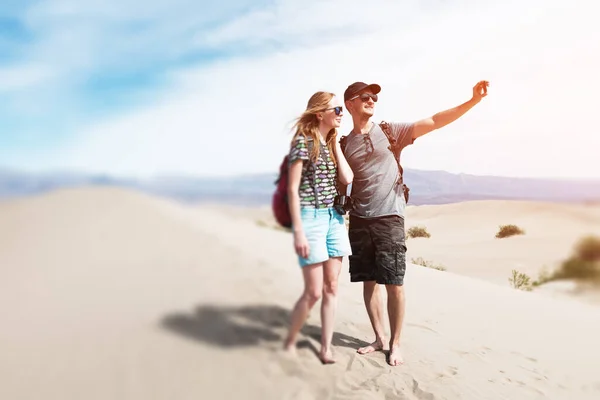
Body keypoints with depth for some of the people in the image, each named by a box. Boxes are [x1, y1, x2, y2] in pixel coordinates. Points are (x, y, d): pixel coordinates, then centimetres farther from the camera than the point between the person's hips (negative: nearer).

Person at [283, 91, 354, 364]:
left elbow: (347, 179, 1)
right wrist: (298, 231, -17)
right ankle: (290, 342, 19)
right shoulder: (303, 141, -8)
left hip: (334, 218, 7)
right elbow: (292, 189, -12)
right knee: (314, 291, -3)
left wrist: (336, 143, 2)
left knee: (331, 287, 7)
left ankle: (326, 347, 19)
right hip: (311, 218, -7)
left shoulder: (332, 143, 13)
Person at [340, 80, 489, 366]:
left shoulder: (391, 132, 3)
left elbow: (434, 122, -3)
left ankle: (395, 343, 16)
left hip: (389, 218, -2)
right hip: (359, 221, 2)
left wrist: (474, 100, -11)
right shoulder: (344, 144, 8)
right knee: (369, 282, 9)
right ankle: (379, 338, 24)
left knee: (394, 284, 0)